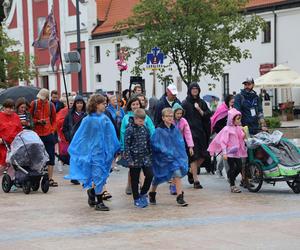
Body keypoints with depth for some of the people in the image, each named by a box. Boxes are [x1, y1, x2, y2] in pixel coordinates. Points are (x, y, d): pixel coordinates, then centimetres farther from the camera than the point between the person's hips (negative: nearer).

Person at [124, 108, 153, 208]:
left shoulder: (145, 129, 6)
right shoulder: (130, 130, -9)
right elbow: (126, 146, -11)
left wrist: (150, 156, 13)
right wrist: (129, 160, -14)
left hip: (145, 157, 4)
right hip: (135, 158, -4)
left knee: (150, 175, -6)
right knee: (135, 180, 5)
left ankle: (143, 194, 15)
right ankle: (136, 199, 17)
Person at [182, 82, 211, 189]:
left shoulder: (202, 103, 12)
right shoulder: (185, 103, -1)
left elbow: (207, 116, 5)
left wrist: (199, 110, -10)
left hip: (201, 132, 5)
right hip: (190, 132, -5)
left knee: (203, 156, 2)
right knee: (194, 156, -8)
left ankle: (191, 172, 26)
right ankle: (196, 181, -4)